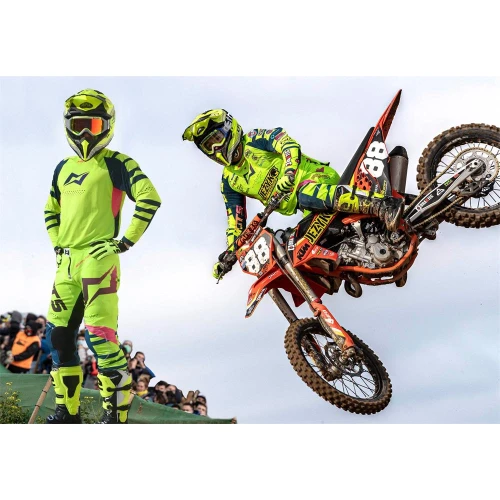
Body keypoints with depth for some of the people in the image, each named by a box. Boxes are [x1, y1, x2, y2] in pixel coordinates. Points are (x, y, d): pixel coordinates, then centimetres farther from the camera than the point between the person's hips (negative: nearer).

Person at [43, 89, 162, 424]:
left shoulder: (116, 164, -2)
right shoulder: (64, 168, 19)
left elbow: (150, 199, -12)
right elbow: (51, 210, 32)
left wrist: (126, 242, -13)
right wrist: (58, 244, 18)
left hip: (99, 259, -8)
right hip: (67, 261, 8)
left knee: (101, 336, -14)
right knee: (59, 334, 9)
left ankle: (117, 412, -8)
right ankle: (68, 409, 18)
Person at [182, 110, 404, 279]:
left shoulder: (254, 140, 1)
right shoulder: (229, 181, 19)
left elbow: (288, 143, -16)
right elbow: (235, 219, 20)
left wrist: (289, 172, -34)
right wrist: (230, 250, 8)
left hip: (314, 176, -9)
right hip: (307, 212, 9)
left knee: (306, 196, -40)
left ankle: (381, 205, -51)